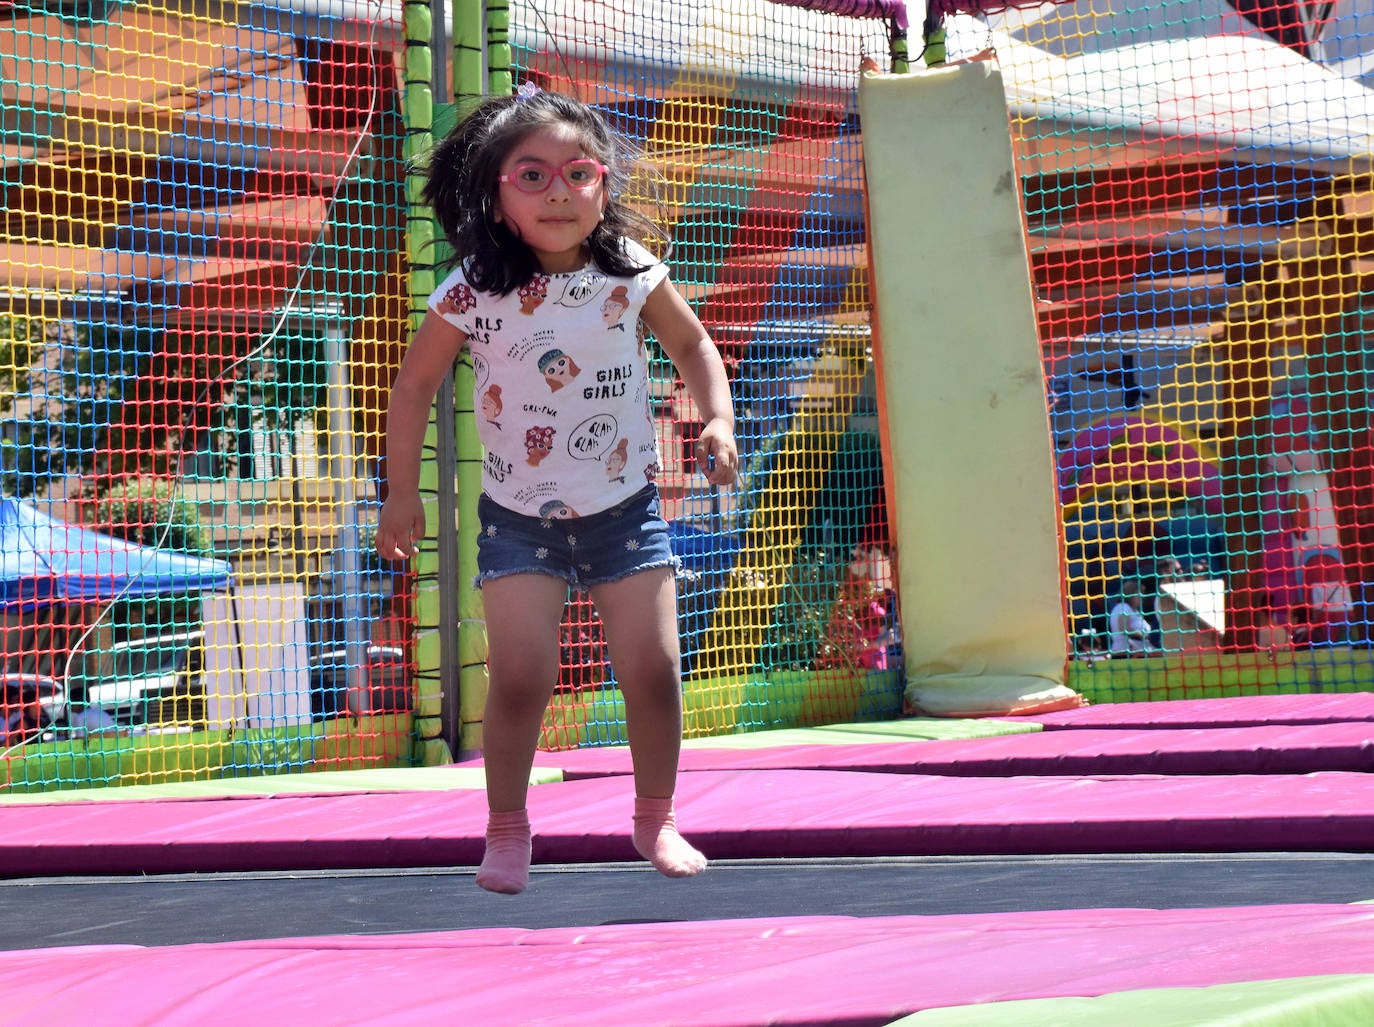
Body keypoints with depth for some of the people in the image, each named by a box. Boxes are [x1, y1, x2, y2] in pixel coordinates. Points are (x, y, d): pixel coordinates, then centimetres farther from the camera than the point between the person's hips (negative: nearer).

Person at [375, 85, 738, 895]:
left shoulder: (633, 273, -9)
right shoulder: (473, 294, -14)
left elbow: (692, 344, 8)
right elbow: (416, 383, -1)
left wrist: (719, 420, -8)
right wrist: (403, 492, -1)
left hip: (625, 506, 2)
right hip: (520, 517, -1)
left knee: (653, 669, -3)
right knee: (521, 676, -12)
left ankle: (657, 819, 20)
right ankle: (507, 829, 11)